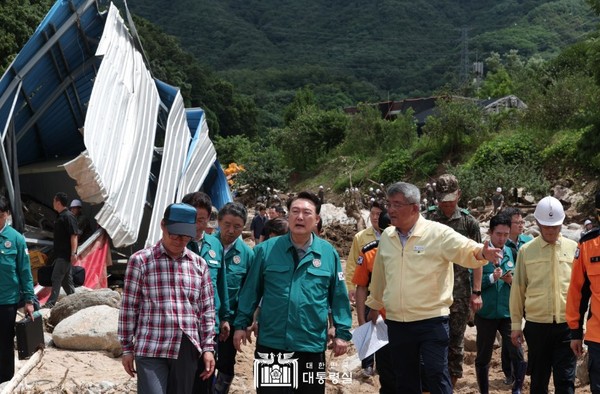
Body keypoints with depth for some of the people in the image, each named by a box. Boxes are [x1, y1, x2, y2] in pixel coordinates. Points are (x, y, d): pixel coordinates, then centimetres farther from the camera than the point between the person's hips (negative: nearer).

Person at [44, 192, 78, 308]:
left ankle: (51, 303, -10)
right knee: (66, 279, 13)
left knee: (56, 278, -10)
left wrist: (73, 253, -25)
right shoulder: (60, 216, 15)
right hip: (60, 254, 10)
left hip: (65, 254, -10)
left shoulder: (68, 216, -14)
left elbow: (74, 235, -20)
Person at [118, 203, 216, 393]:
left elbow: (207, 310, 13)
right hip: (151, 351, -4)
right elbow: (129, 308, 1)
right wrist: (127, 348, 1)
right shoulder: (140, 261, 0)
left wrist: (208, 348, 8)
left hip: (187, 351, 4)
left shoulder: (199, 264, 10)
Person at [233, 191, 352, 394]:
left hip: (312, 345, 1)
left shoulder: (328, 253, 1)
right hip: (271, 344, 0)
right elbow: (251, 291, 5)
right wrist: (241, 324, 4)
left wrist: (342, 332, 4)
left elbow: (338, 296, 6)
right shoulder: (266, 249, -1)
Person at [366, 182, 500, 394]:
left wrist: (482, 253, -42)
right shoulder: (386, 237, 7)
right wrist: (374, 306, 28)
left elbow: (468, 251, -20)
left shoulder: (438, 233, -10)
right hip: (396, 323, 5)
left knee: (437, 377, -5)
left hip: (431, 321, -5)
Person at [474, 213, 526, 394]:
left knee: (517, 355, -12)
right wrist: (492, 278, -23)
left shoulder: (513, 254, 6)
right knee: (483, 358, 12)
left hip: (509, 313, 1)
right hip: (486, 313, -1)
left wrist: (512, 280, -13)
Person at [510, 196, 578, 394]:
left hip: (567, 324, 0)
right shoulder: (526, 251, 3)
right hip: (537, 324, 0)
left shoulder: (573, 249, 4)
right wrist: (516, 324, 6)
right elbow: (518, 289, 6)